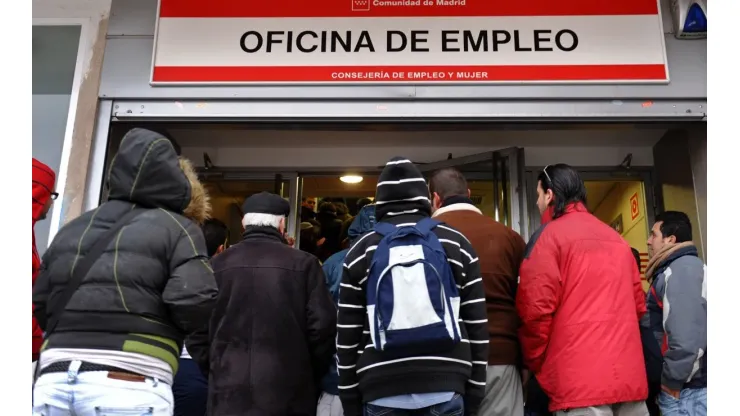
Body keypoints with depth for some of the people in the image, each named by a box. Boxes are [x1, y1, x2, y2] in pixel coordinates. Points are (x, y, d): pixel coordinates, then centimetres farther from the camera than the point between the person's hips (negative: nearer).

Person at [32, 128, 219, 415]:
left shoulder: (71, 229, 19)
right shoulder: (177, 227, 2)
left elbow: (40, 307, 18)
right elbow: (195, 301, -12)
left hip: (54, 380, 5)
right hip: (129, 386, -5)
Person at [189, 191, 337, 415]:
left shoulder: (218, 263, 2)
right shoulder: (303, 264, -4)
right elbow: (322, 326, -7)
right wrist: (312, 376, 8)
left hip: (229, 390, 2)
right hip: (287, 391, -1)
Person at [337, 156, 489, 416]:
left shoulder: (360, 251, 4)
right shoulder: (457, 244, 4)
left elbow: (347, 335, 4)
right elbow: (477, 325, 4)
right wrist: (474, 394, 10)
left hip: (381, 392, 0)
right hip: (445, 389, 0)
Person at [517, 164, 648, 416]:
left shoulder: (548, 236, -3)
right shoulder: (616, 238, 17)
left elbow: (536, 309, -10)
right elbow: (638, 304, 17)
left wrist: (533, 364, 3)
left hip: (580, 379, -6)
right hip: (630, 376, 7)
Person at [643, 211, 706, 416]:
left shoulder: (682, 269, -15)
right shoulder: (672, 270, 17)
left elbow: (687, 338, -26)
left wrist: (672, 383, -18)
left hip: (687, 391, -10)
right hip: (687, 388, 10)